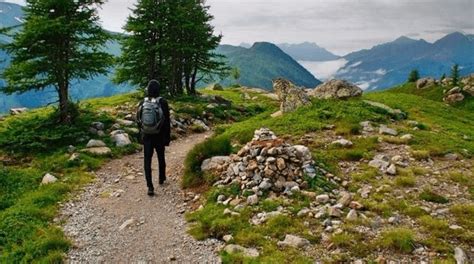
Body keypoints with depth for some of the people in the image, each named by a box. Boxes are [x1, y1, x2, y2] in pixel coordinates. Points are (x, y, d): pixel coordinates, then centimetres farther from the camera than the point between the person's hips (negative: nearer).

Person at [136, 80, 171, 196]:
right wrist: (168, 137, -2)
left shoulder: (142, 103, -2)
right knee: (161, 157, 20)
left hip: (146, 136, 1)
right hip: (159, 136, -1)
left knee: (147, 160, 3)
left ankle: (150, 187, -5)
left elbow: (138, 120, 5)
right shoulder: (162, 102, -12)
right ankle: (162, 178, 39)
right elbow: (167, 122, -11)